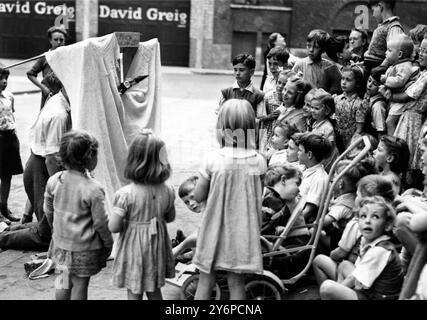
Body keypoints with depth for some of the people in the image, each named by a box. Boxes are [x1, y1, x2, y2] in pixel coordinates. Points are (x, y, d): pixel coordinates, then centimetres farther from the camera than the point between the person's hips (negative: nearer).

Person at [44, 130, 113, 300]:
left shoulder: (54, 180, -7)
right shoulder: (94, 189, -23)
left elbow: (48, 210, 6)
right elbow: (100, 222, -16)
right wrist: (108, 243, 0)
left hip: (60, 242, 5)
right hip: (85, 248, -5)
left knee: (63, 279, 22)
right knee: (80, 284, 8)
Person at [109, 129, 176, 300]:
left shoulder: (125, 194, -22)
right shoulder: (167, 191, -10)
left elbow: (113, 227, -18)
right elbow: (170, 217, 6)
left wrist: (128, 222, 1)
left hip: (133, 248, -4)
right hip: (157, 247, 4)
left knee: (134, 293, 10)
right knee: (155, 291, 22)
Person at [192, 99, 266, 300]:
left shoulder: (213, 160, -16)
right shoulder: (258, 161, -9)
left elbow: (198, 196, -8)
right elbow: (258, 198, 1)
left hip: (215, 230, -2)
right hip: (242, 232, 2)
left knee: (205, 281, 12)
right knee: (236, 283, 13)